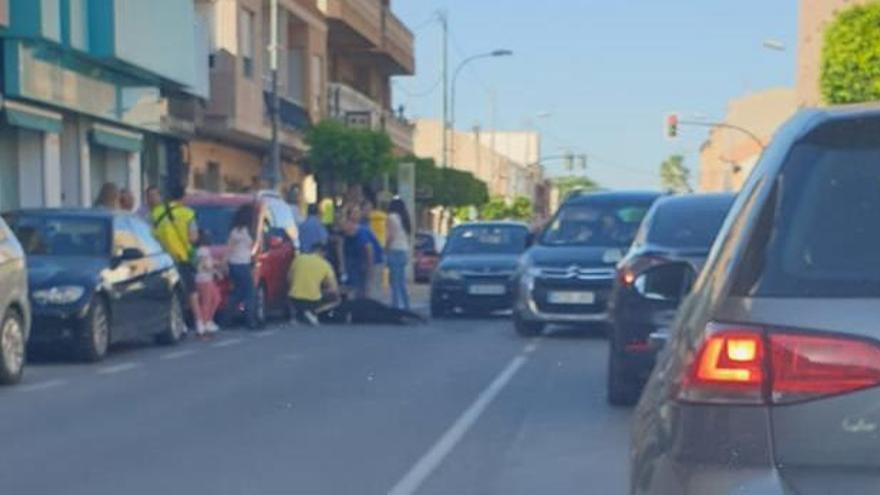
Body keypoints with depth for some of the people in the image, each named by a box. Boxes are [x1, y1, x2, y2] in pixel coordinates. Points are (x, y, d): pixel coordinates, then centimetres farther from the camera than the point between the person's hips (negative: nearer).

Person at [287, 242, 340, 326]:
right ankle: (314, 312, -3)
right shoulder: (325, 265, -1)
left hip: (295, 300, 4)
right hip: (313, 301, -4)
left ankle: (298, 313, 9)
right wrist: (322, 291, 19)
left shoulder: (299, 258, 4)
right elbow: (334, 289, 0)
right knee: (336, 300, 21)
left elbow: (289, 278, 12)